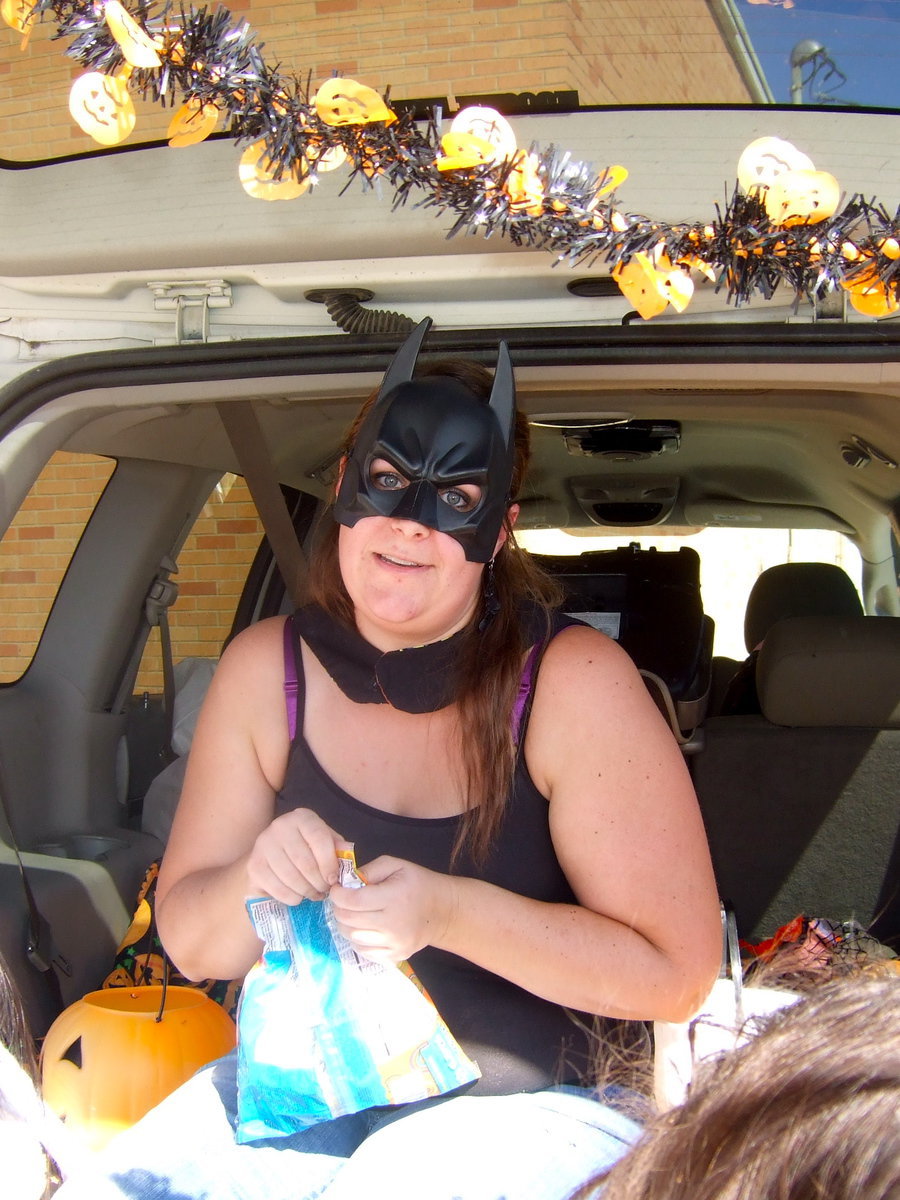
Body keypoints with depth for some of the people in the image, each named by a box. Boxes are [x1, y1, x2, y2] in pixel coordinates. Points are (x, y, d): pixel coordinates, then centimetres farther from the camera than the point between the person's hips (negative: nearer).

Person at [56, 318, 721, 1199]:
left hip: (511, 1102, -2)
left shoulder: (574, 682, -13)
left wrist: (449, 911, -23)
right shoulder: (265, 669, -2)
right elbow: (191, 944, 4)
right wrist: (253, 882, -19)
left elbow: (678, 972, -12)